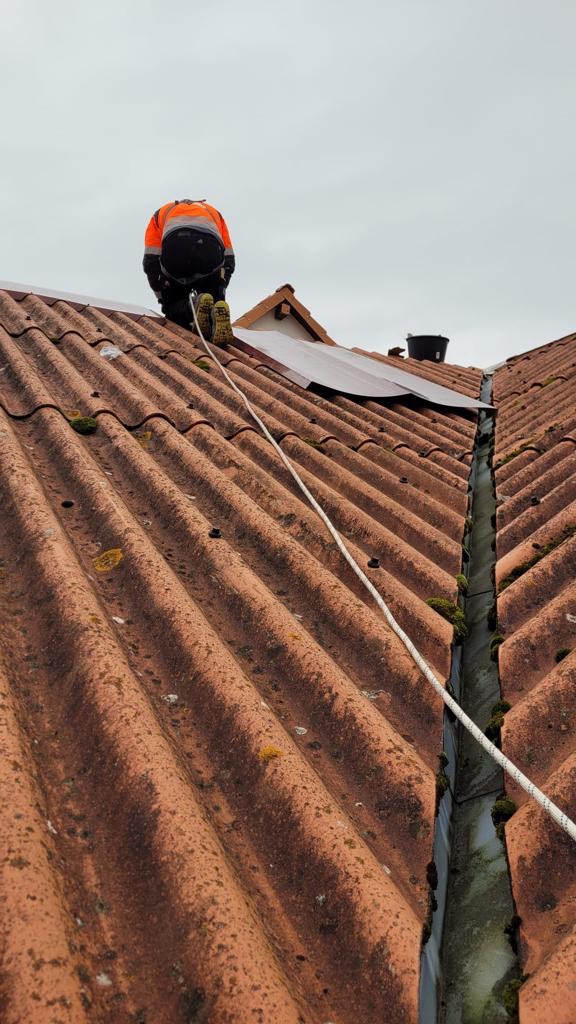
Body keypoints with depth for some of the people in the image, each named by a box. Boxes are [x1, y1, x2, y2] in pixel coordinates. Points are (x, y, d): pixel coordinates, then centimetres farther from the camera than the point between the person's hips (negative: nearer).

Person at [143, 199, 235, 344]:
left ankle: (195, 305, -16)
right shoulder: (213, 212, 42)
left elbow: (151, 263, 26)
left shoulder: (162, 212, 39)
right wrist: (218, 293, 35)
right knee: (216, 303, 16)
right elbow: (229, 261, 30)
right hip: (211, 248, 1)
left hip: (175, 247, 0)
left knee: (173, 309, 16)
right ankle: (219, 311, -19)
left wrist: (162, 299, 33)